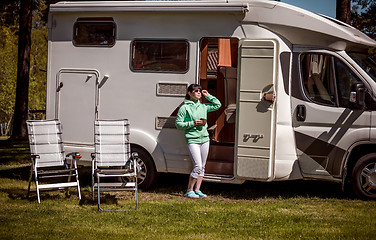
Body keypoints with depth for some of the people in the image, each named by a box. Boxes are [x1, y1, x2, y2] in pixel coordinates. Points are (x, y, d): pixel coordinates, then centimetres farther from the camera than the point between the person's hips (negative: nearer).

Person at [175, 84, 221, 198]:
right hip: (192, 140, -6)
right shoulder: (184, 108, -4)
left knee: (202, 167, 8)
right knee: (197, 166, -13)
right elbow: (178, 124, -4)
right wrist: (192, 123, -14)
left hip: (204, 139, 6)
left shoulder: (203, 106, 12)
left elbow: (217, 105, 22)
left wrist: (208, 96, 12)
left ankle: (197, 190, 16)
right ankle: (189, 191, -1)